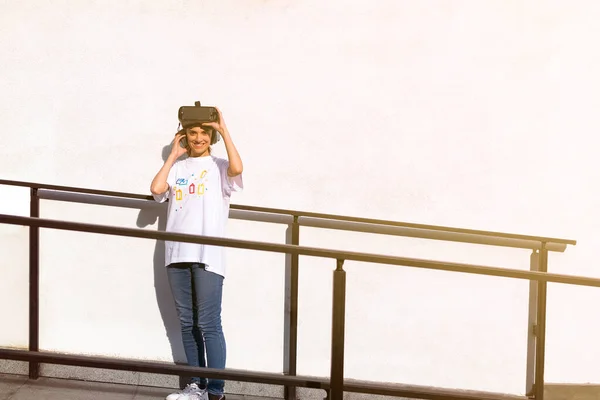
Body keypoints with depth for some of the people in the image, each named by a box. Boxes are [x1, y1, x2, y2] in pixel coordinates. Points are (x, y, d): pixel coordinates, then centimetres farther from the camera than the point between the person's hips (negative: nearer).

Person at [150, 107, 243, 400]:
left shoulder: (219, 167, 6)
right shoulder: (177, 167, 16)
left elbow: (237, 168, -17)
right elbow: (156, 189, 0)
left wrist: (223, 130, -9)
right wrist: (174, 155, 8)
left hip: (207, 255, -5)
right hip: (178, 254, 5)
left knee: (208, 324, -9)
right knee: (187, 323, 9)